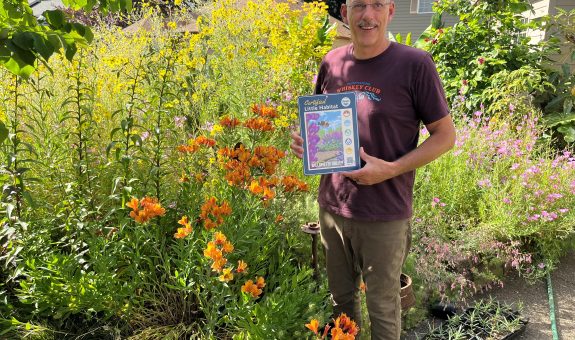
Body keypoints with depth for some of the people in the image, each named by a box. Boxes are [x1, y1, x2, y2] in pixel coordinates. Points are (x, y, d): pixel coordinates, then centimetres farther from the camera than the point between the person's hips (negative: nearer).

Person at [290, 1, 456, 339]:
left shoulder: (415, 64, -11)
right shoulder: (332, 62, 3)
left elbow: (445, 136, -6)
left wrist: (390, 170, -19)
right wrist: (306, 141, -6)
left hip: (385, 215, -4)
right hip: (331, 207, 5)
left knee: (382, 308, 13)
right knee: (341, 298, 22)